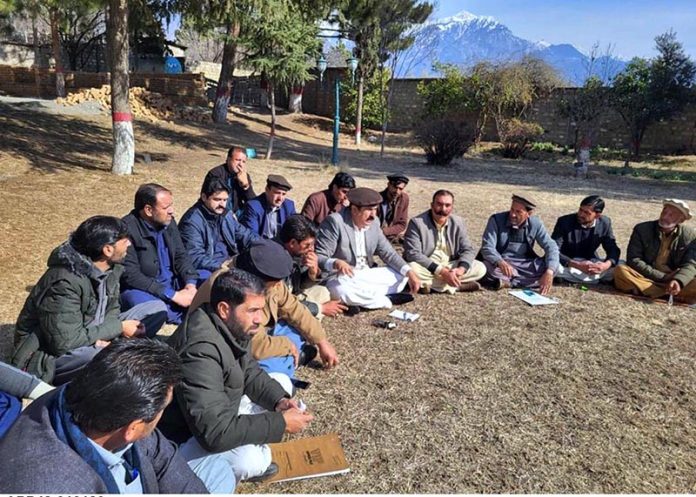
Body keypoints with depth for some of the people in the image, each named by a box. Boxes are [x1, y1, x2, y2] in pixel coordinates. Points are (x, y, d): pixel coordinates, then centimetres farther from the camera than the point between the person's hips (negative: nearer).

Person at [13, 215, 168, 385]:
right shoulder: (64, 282, -30)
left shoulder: (110, 267, -7)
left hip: (86, 339, 7)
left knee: (157, 308, -4)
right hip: (49, 354, -7)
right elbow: (65, 342, -32)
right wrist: (119, 328, -23)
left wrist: (104, 336, -19)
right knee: (96, 356, -41)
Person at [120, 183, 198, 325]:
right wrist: (173, 295, -24)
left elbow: (181, 255, 8)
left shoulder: (168, 221, 1)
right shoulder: (127, 229, -21)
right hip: (141, 289, -6)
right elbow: (130, 275, -23)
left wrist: (190, 284, -13)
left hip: (171, 283, 7)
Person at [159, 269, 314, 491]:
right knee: (250, 459, -33)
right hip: (181, 441, -9)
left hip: (216, 418, 9)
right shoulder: (201, 350, -34)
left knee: (282, 382, 8)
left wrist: (279, 400, -12)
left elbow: (250, 372, 7)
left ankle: (251, 453, 4)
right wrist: (281, 423, -27)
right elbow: (214, 434, -36)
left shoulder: (230, 326, -8)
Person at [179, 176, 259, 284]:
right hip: (207, 270, -8)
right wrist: (222, 265, -29)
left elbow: (244, 234, 16)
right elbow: (194, 258, -20)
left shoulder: (224, 214, 10)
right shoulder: (192, 221, -14)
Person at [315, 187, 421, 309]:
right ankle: (386, 300, -16)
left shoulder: (373, 225, 2)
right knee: (341, 289, -39)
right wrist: (336, 263, -42)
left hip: (367, 276, 7)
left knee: (402, 274, -2)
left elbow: (388, 253, 7)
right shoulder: (335, 221, -17)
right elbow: (319, 257, -19)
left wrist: (409, 272, -9)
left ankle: (361, 300, -16)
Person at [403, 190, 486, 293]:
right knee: (412, 269, -36)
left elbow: (468, 249, 1)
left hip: (450, 267, 4)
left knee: (480, 268, -11)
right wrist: (442, 271, -29)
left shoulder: (457, 222, 1)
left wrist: (461, 269, -23)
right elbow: (413, 254, -22)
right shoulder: (417, 222, -14)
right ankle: (457, 286, -20)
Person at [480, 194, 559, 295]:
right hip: (502, 263, -3)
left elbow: (551, 246, -7)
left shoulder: (535, 223, -4)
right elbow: (487, 247, -22)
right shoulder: (496, 220, -13)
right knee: (489, 267, -36)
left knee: (553, 266, -21)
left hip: (526, 265, 3)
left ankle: (509, 282, -24)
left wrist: (549, 272, -26)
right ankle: (529, 280, -19)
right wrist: (501, 263, -43)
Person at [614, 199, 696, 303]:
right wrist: (662, 277, -16)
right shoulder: (642, 229, -3)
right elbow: (633, 260, -9)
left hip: (674, 281, 0)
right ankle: (670, 294, -27)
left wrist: (678, 281, -29)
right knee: (621, 270, -31)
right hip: (646, 278, 0)